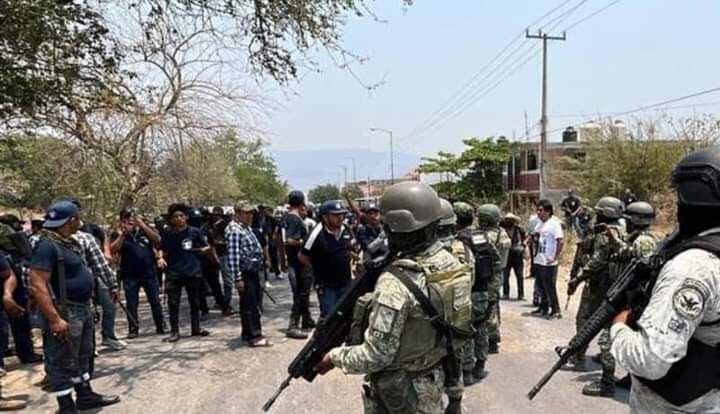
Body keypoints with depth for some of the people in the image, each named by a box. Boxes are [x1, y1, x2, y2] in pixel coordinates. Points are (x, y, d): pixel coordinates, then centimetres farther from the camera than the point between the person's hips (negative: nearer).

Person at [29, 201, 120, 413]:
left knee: (83, 356, 21)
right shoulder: (47, 245, -20)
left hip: (82, 309, 10)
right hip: (64, 312, -10)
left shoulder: (69, 242, 9)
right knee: (63, 362, 2)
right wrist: (54, 319, -29)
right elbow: (38, 285, -26)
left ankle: (85, 395, 35)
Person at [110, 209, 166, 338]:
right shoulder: (118, 234, 1)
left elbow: (157, 240, -11)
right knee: (132, 304, 4)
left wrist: (143, 225, -18)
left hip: (149, 273, 1)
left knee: (155, 301, 6)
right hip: (130, 275, -1)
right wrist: (122, 235, -22)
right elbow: (113, 250, -13)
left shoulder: (144, 230, 5)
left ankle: (161, 326, 15)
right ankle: (133, 329, 13)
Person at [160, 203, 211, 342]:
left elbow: (206, 247, 7)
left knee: (195, 302, 11)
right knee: (173, 303, -1)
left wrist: (203, 249, -14)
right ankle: (174, 331, 9)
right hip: (173, 273, 0)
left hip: (193, 272, 0)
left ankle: (196, 328, 26)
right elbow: (162, 250, 13)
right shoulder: (166, 234, 0)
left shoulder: (194, 232, -2)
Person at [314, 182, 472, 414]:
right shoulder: (450, 262, -7)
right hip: (433, 381, 7)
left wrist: (334, 357, -10)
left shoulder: (396, 283, -31)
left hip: (398, 392, -7)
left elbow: (375, 356, -27)